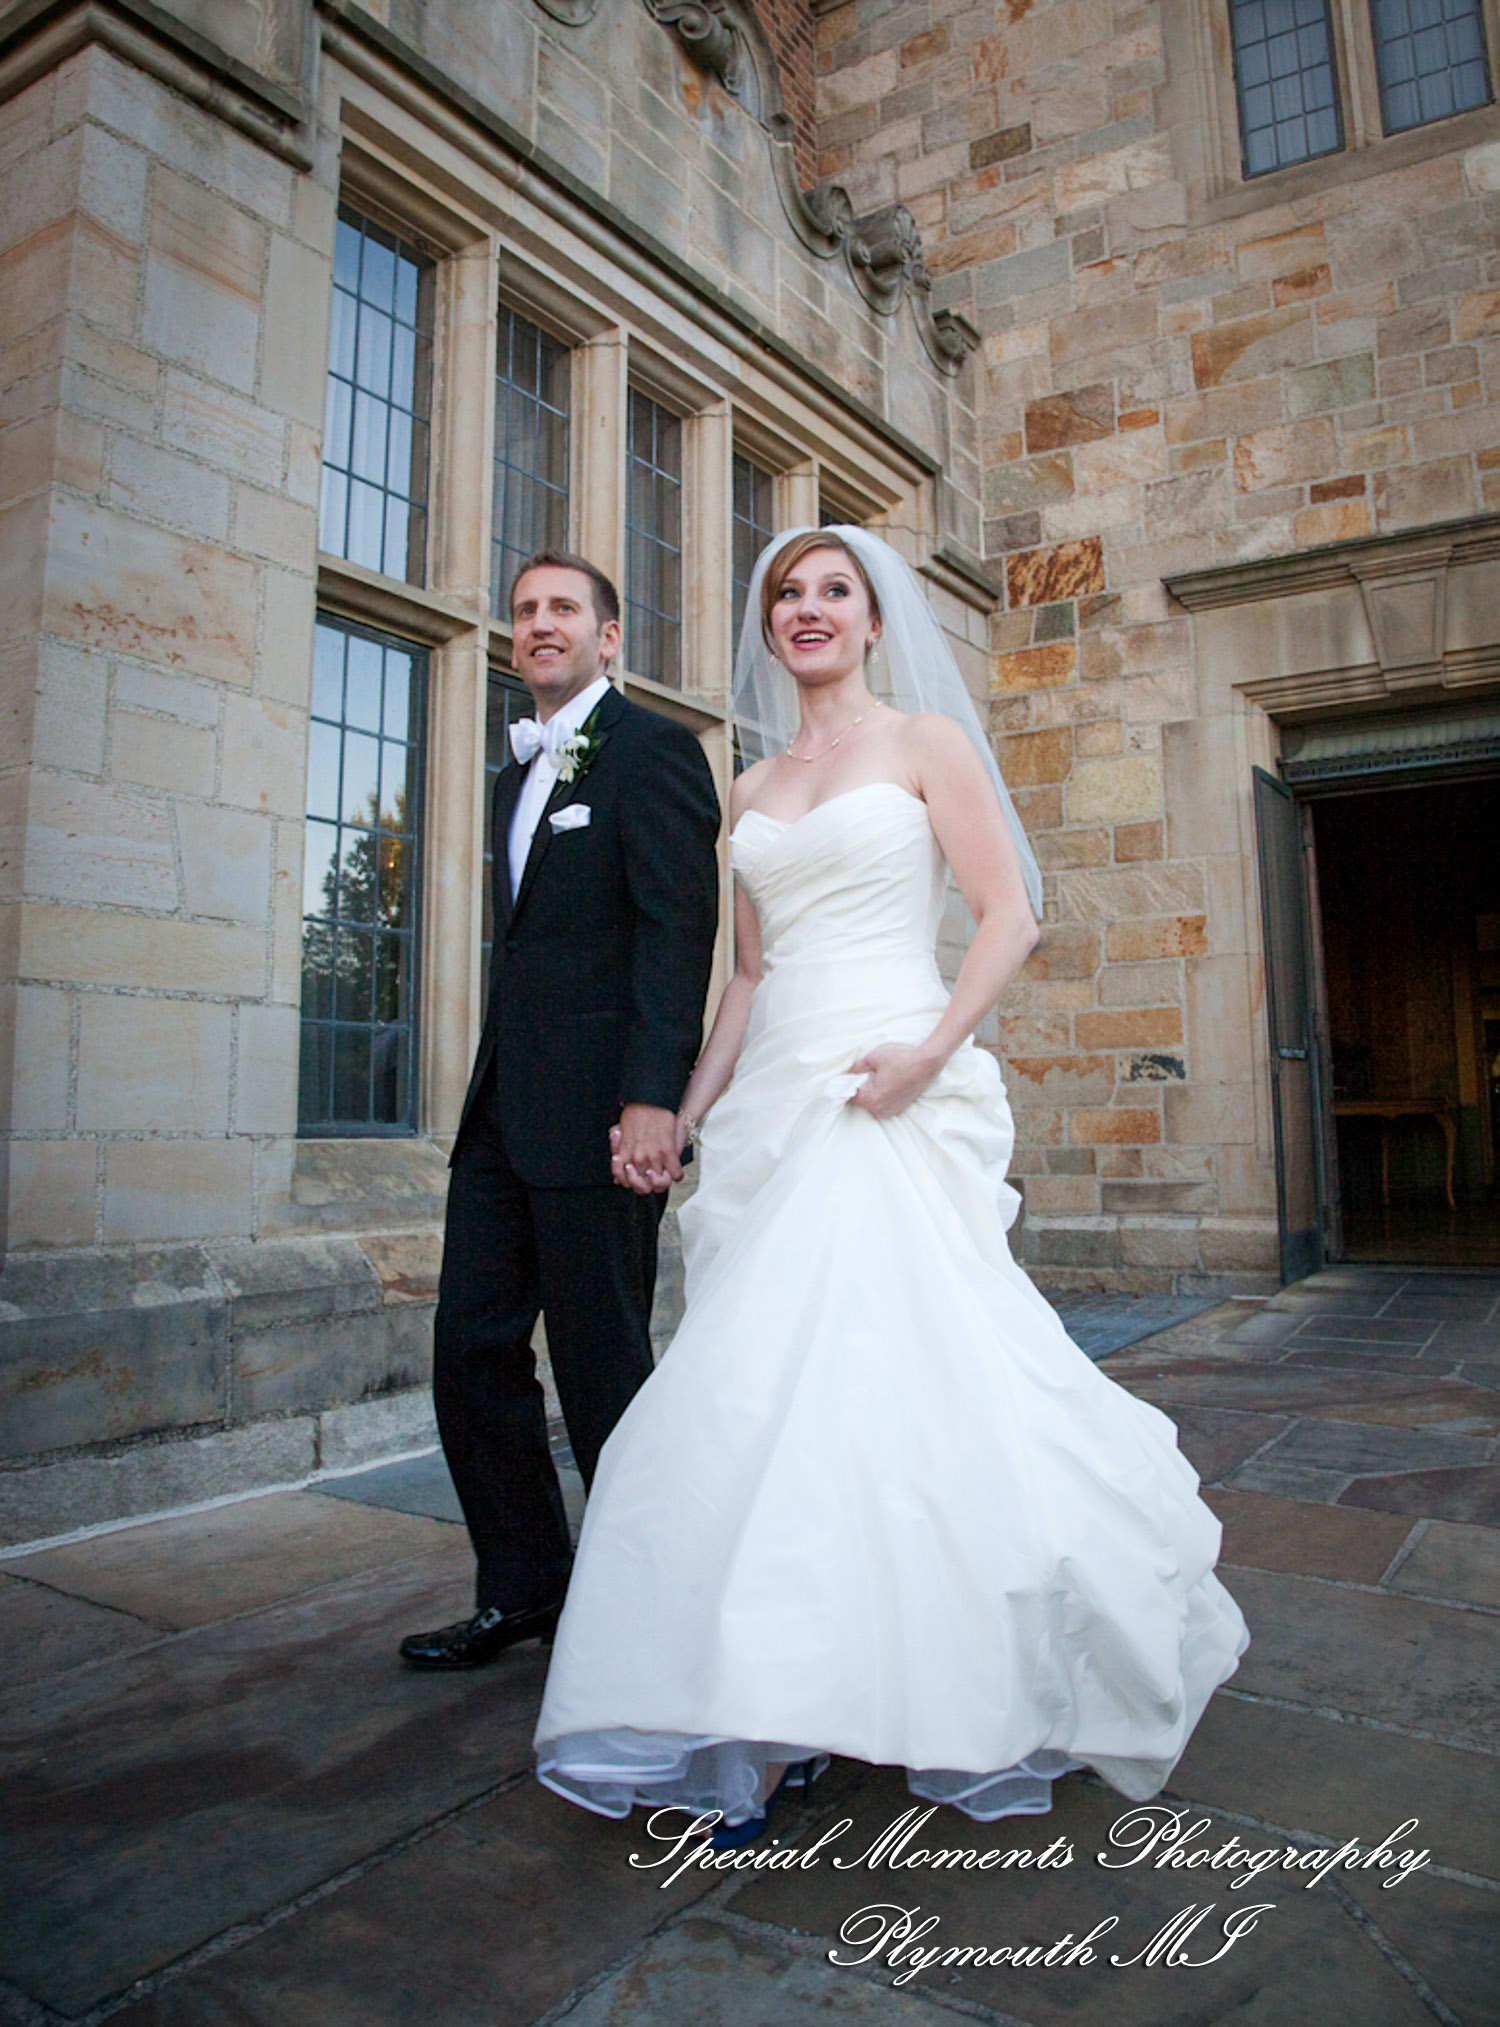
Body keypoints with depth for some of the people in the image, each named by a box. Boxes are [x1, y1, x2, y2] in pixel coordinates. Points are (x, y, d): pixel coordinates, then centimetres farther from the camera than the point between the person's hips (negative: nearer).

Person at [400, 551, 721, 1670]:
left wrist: (653, 1096, -24)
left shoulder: (652, 749, -3)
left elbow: (678, 928, -14)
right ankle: (526, 1588, 27)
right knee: (472, 1349, 10)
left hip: (598, 1110, -8)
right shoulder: (520, 772, 22)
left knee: (603, 1363, 2)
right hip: (504, 1111, 9)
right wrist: (494, 1089, 17)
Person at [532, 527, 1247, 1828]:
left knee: (885, 1367, -10)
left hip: (894, 1100, -5)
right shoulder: (753, 789, 20)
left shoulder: (926, 741, 5)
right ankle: (778, 1718, 14)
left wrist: (932, 1048, -17)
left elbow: (1010, 914, -3)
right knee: (773, 1386, 2)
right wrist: (692, 1105, 11)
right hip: (779, 1102, 6)